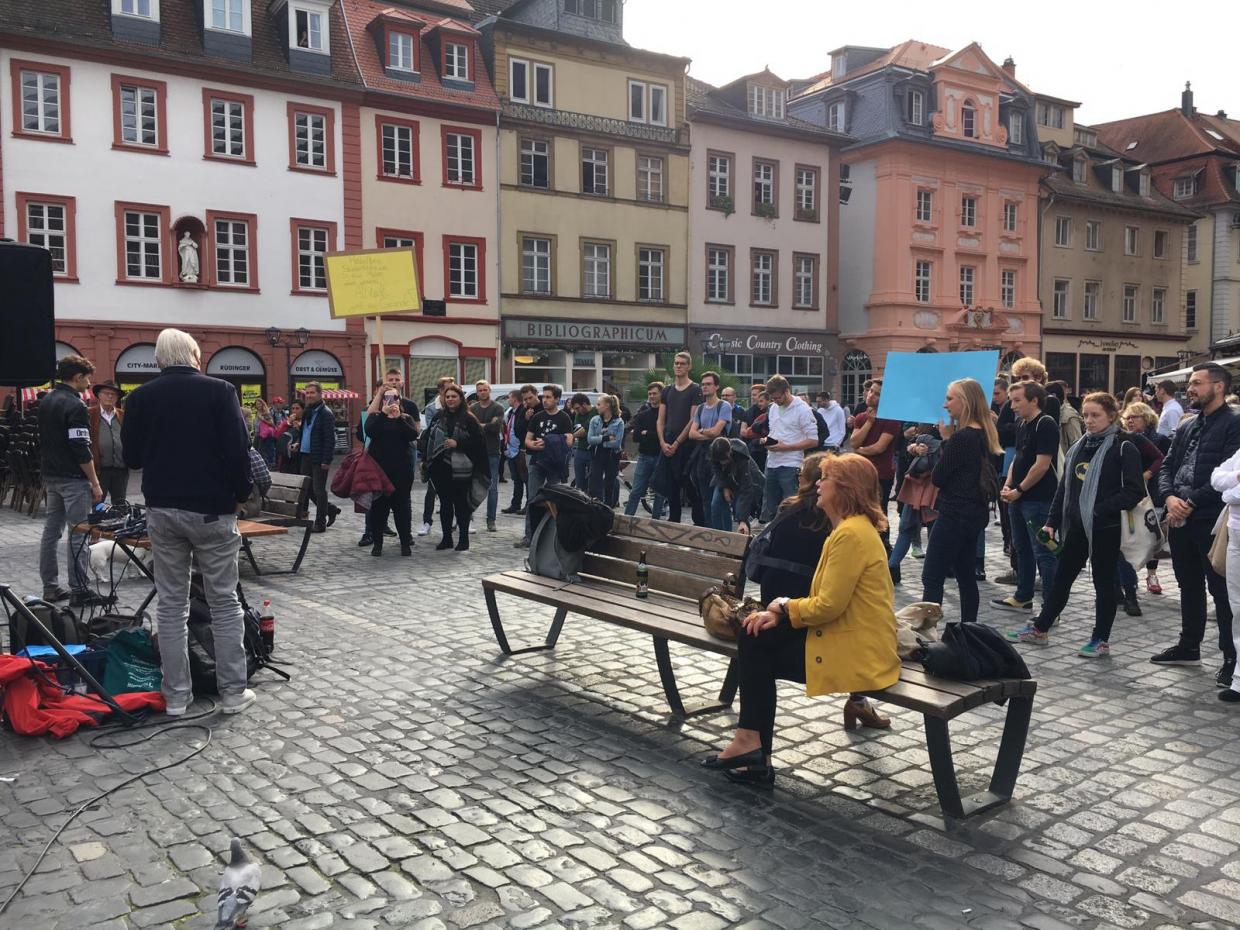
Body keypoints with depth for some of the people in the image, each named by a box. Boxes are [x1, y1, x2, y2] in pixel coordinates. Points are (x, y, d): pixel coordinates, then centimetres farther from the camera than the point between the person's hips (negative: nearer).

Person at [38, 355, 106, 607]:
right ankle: (80, 591, -2)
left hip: (50, 475, 9)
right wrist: (95, 483, -15)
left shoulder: (46, 400, 12)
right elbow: (82, 449, -20)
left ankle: (50, 587, 18)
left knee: (51, 531, 12)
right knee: (79, 534, -4)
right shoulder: (75, 406, -16)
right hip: (73, 479, -9)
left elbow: (45, 439, 19)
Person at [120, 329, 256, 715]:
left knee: (171, 604, 10)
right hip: (212, 509, -3)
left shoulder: (141, 396, 2)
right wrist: (241, 495, 1)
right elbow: (238, 450, -13)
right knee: (225, 603, 5)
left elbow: (131, 457, 8)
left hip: (161, 509, 3)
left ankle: (176, 694, 13)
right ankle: (233, 691, 8)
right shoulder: (219, 391, -8)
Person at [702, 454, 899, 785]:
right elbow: (826, 599, 15)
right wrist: (780, 612, 1)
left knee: (755, 647, -3)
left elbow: (828, 606, -23)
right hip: (847, 635, 10)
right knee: (754, 637, 4)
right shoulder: (852, 527, 13)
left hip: (855, 653, -10)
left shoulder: (851, 534, -20)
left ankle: (752, 742, 8)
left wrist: (784, 605, -5)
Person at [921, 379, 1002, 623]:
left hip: (955, 514, -10)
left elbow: (937, 477, -13)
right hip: (976, 512, 10)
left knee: (932, 578, -7)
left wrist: (946, 439, -6)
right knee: (966, 575, 16)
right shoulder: (983, 434, 9)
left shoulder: (961, 437, -19)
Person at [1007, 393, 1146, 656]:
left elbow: (1135, 491, -15)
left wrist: (1100, 509, -21)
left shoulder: (1123, 447, -9)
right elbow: (1065, 486, 14)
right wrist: (1052, 522, 9)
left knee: (1103, 582, 5)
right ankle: (1039, 629, 25)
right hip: (1076, 526, 7)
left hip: (1105, 528, -7)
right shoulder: (1079, 446, 12)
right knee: (1062, 578, 15)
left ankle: (1101, 640, 16)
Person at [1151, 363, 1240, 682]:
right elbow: (1167, 466, 12)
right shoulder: (1186, 427, 16)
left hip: (1212, 521, -8)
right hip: (1180, 518, 8)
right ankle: (1189, 646, 28)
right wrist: (1170, 498, -7)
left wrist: (1190, 502, -17)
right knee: (1189, 586, 17)